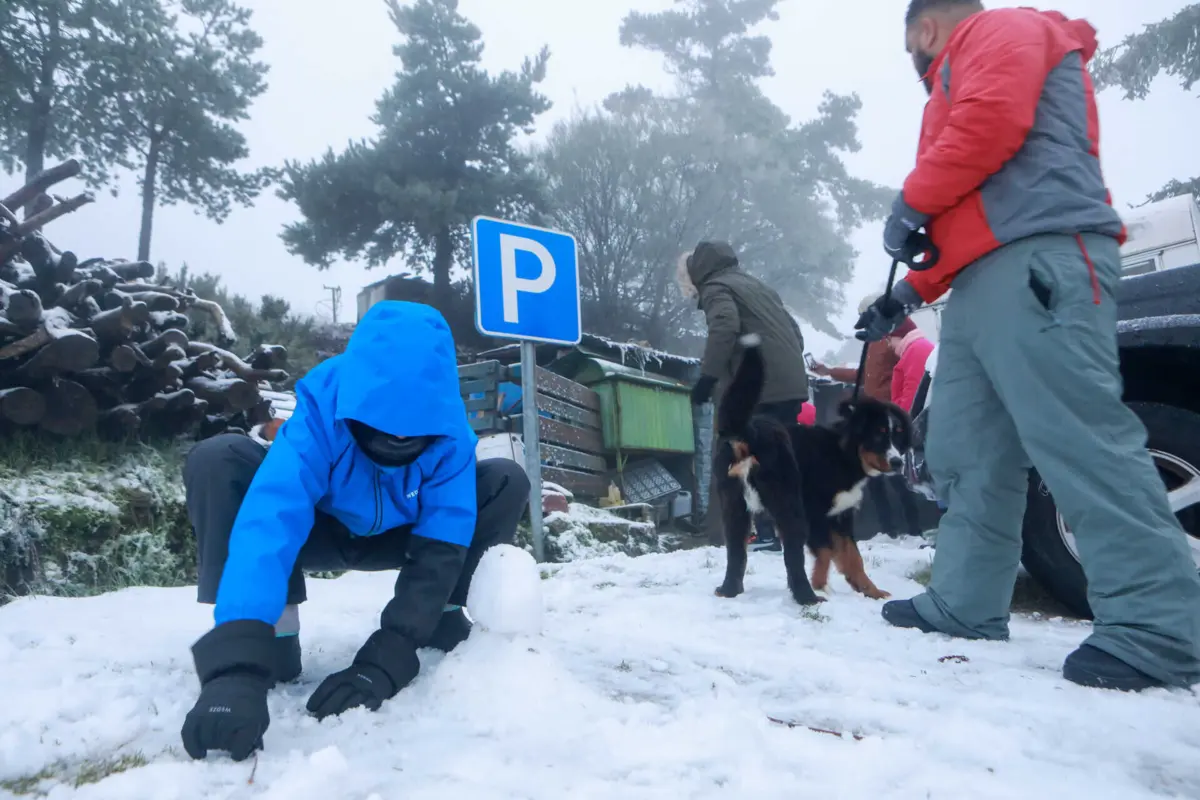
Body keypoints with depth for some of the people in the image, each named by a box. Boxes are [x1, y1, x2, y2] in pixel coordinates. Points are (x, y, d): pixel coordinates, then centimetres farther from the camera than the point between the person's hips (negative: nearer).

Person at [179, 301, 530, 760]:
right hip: (321, 532, -1)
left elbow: (440, 547, -31)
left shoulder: (449, 431, -29)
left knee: (507, 482, -22)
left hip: (398, 537, 2)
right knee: (218, 461, -30)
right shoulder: (321, 412, -36)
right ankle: (275, 637, -21)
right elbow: (267, 525, -48)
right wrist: (237, 664, -61)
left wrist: (386, 659, -42)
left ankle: (442, 617, -5)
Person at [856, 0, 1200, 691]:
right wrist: (907, 297, 29)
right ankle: (966, 608, 10)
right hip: (980, 286, 10)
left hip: (1036, 264, -10)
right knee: (967, 457, 5)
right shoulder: (963, 80, 37)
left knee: (1079, 441, -17)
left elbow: (991, 120, -14)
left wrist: (912, 203, -3)